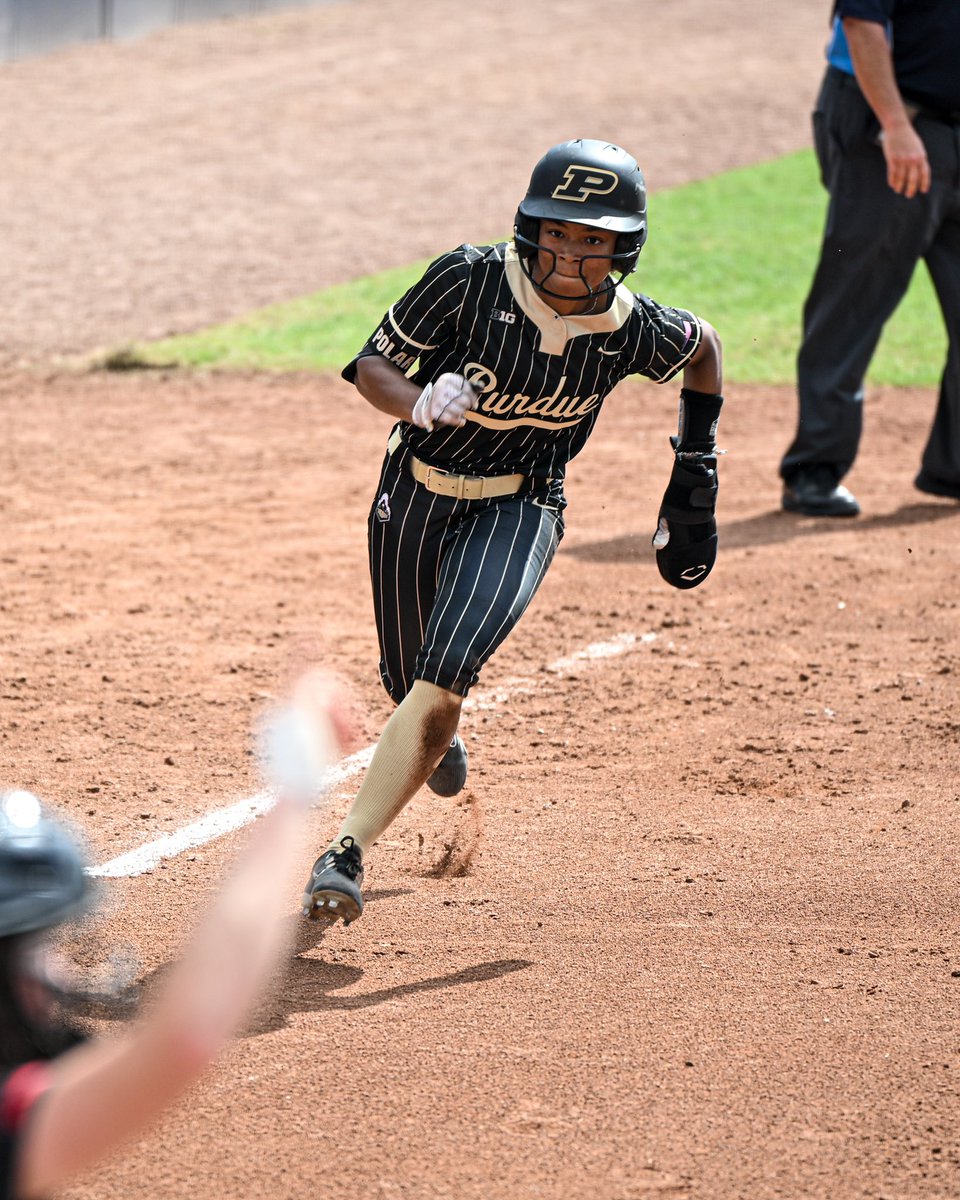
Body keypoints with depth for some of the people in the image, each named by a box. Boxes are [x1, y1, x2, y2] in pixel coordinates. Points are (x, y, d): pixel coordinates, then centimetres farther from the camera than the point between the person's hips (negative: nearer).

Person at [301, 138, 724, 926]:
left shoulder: (634, 333, -16)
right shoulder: (470, 281, -22)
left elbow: (704, 344, 8)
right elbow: (371, 366, -14)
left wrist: (698, 467, 9)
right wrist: (420, 403, -36)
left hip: (519, 511, -1)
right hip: (413, 496, 2)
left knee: (442, 677, -25)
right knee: (409, 681, 18)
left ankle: (348, 852, -23)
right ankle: (442, 739, 57)